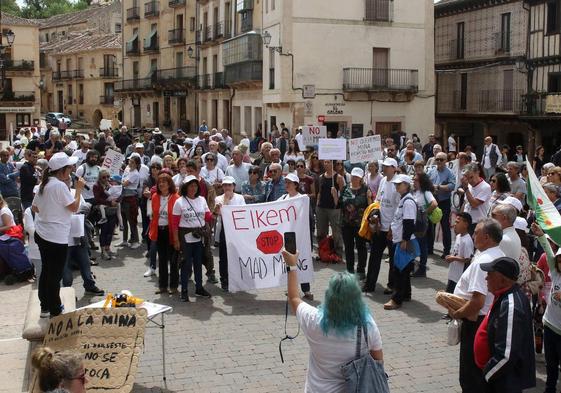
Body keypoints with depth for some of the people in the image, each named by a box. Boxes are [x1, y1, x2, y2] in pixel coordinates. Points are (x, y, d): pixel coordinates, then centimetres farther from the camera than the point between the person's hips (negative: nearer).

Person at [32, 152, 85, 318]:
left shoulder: (44, 184, 9)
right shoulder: (60, 185, -19)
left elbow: (34, 207, 16)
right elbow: (74, 207, -16)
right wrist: (78, 189, -8)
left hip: (42, 234, 9)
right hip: (56, 237, -9)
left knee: (46, 271, 18)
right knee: (55, 275, 1)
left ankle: (45, 307, 27)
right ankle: (55, 311, 10)